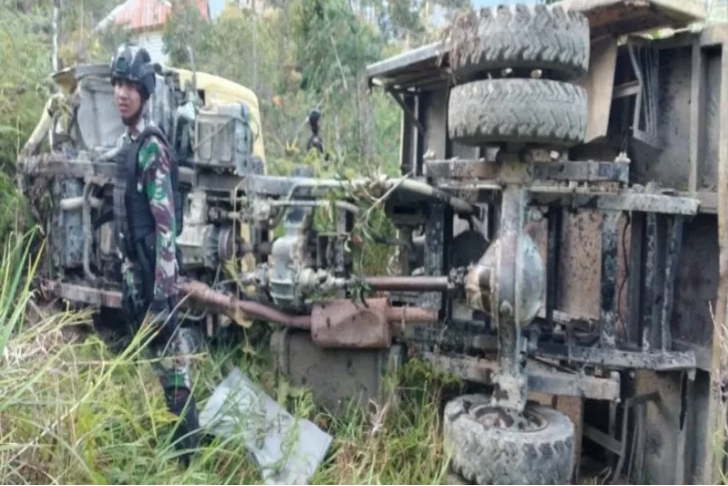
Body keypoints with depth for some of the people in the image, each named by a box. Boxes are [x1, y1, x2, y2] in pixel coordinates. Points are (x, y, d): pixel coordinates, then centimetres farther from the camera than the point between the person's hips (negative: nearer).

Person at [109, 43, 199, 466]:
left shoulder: (153, 148, -16)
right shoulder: (127, 144, 13)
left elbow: (167, 227, -22)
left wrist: (163, 292, -24)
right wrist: (128, 277, 20)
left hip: (154, 272, -9)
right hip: (135, 268, 9)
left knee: (170, 357, -2)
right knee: (154, 352, 18)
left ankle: (188, 454, 10)